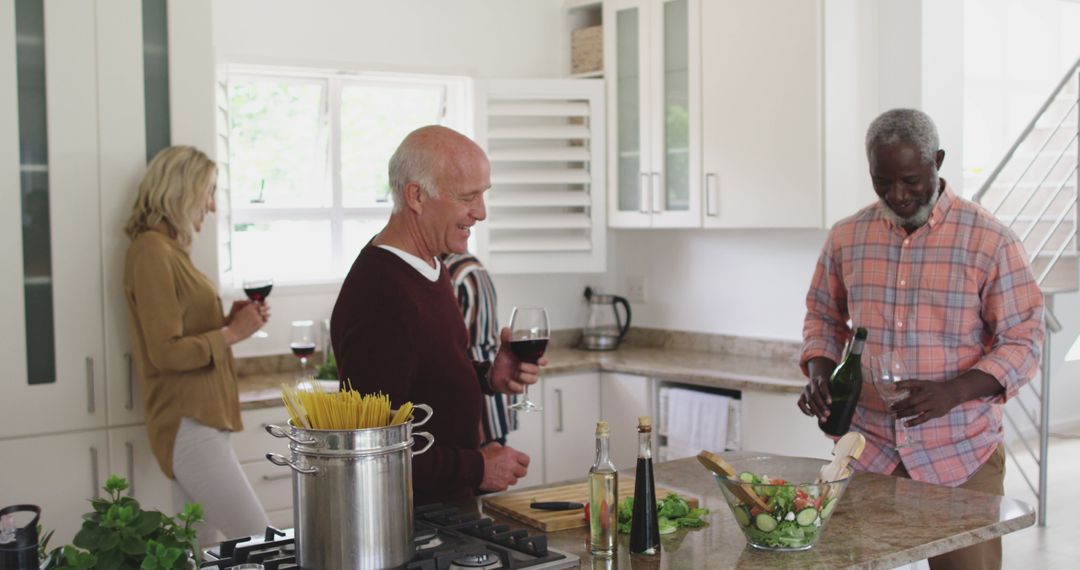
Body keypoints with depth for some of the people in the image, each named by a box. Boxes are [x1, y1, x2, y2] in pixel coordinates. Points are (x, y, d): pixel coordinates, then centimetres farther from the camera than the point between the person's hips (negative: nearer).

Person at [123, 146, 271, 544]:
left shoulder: (169, 250, 15)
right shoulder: (151, 251, -12)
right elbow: (166, 353, -17)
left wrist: (228, 320, 4)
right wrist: (231, 333, -9)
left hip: (198, 419, 10)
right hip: (187, 424, -10)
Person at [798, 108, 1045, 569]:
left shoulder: (990, 241, -7)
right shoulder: (846, 237, 5)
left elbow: (1023, 341, -6)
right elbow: (823, 316, 18)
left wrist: (952, 392, -22)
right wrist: (819, 373, -3)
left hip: (961, 457, -2)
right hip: (867, 453, 3)